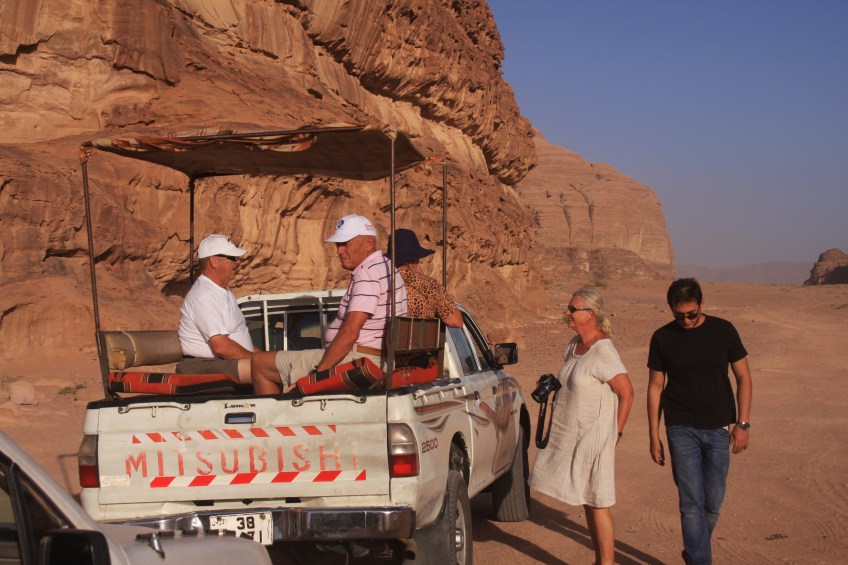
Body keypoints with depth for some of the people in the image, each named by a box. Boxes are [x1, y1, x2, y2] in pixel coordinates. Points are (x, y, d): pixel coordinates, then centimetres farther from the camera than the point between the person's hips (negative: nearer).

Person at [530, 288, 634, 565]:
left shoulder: (603, 353, -20)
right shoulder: (574, 344, 7)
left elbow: (627, 392, -17)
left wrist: (616, 432, -11)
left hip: (594, 436, -9)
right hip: (571, 435, 9)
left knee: (598, 502, -2)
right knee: (586, 500, 15)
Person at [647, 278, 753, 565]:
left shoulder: (723, 331, -1)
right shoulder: (662, 338, -1)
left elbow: (743, 378, 4)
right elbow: (655, 387, 4)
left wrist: (742, 423, -4)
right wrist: (654, 436, 2)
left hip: (718, 429, 1)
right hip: (682, 430, -1)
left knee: (712, 503, 8)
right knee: (692, 501, -6)